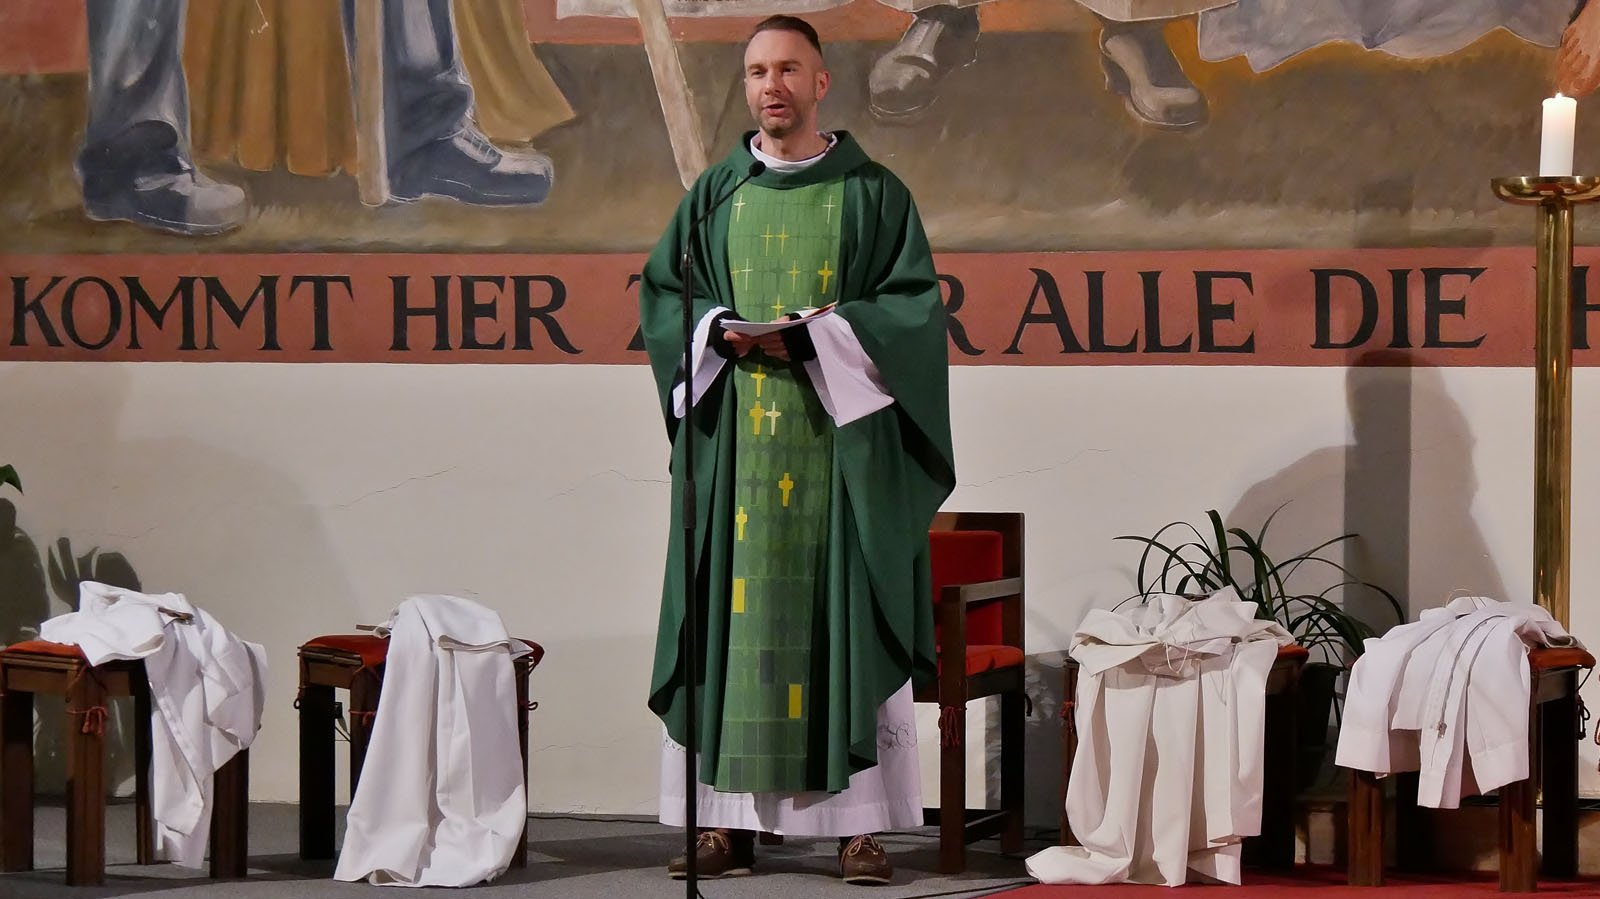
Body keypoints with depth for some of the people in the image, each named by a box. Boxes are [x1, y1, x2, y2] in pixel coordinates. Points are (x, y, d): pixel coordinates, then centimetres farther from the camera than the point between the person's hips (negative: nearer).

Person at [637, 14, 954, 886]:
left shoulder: (873, 192, 3)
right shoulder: (715, 193, 11)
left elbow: (914, 300, -2)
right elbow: (661, 288, 11)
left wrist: (817, 334, -14)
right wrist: (721, 332, -8)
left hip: (840, 440, -2)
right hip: (734, 442, 2)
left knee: (846, 621, -4)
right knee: (728, 621, 0)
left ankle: (860, 822, -1)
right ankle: (728, 818, 3)